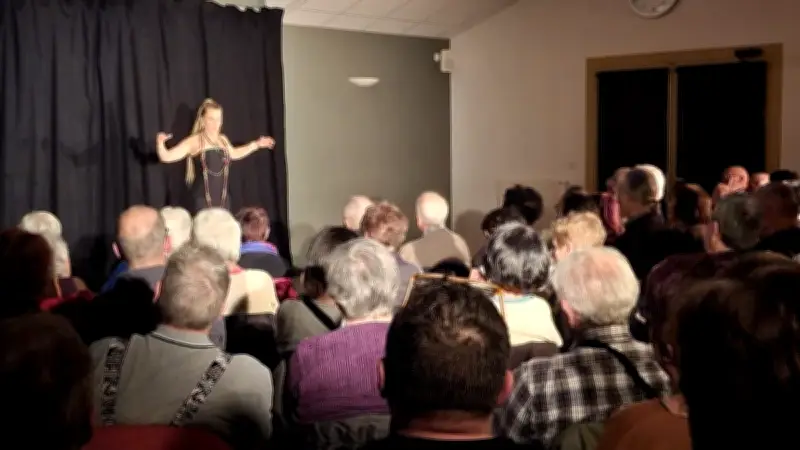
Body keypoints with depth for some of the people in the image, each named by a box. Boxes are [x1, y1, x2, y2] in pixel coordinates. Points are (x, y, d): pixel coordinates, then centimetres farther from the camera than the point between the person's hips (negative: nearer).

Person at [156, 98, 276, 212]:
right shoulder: (194, 141, -9)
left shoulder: (223, 140, 9)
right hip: (203, 201, -6)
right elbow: (166, 157, -13)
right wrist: (160, 143, -33)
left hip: (223, 200, 6)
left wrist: (256, 144, 33)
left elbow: (233, 154, 32)